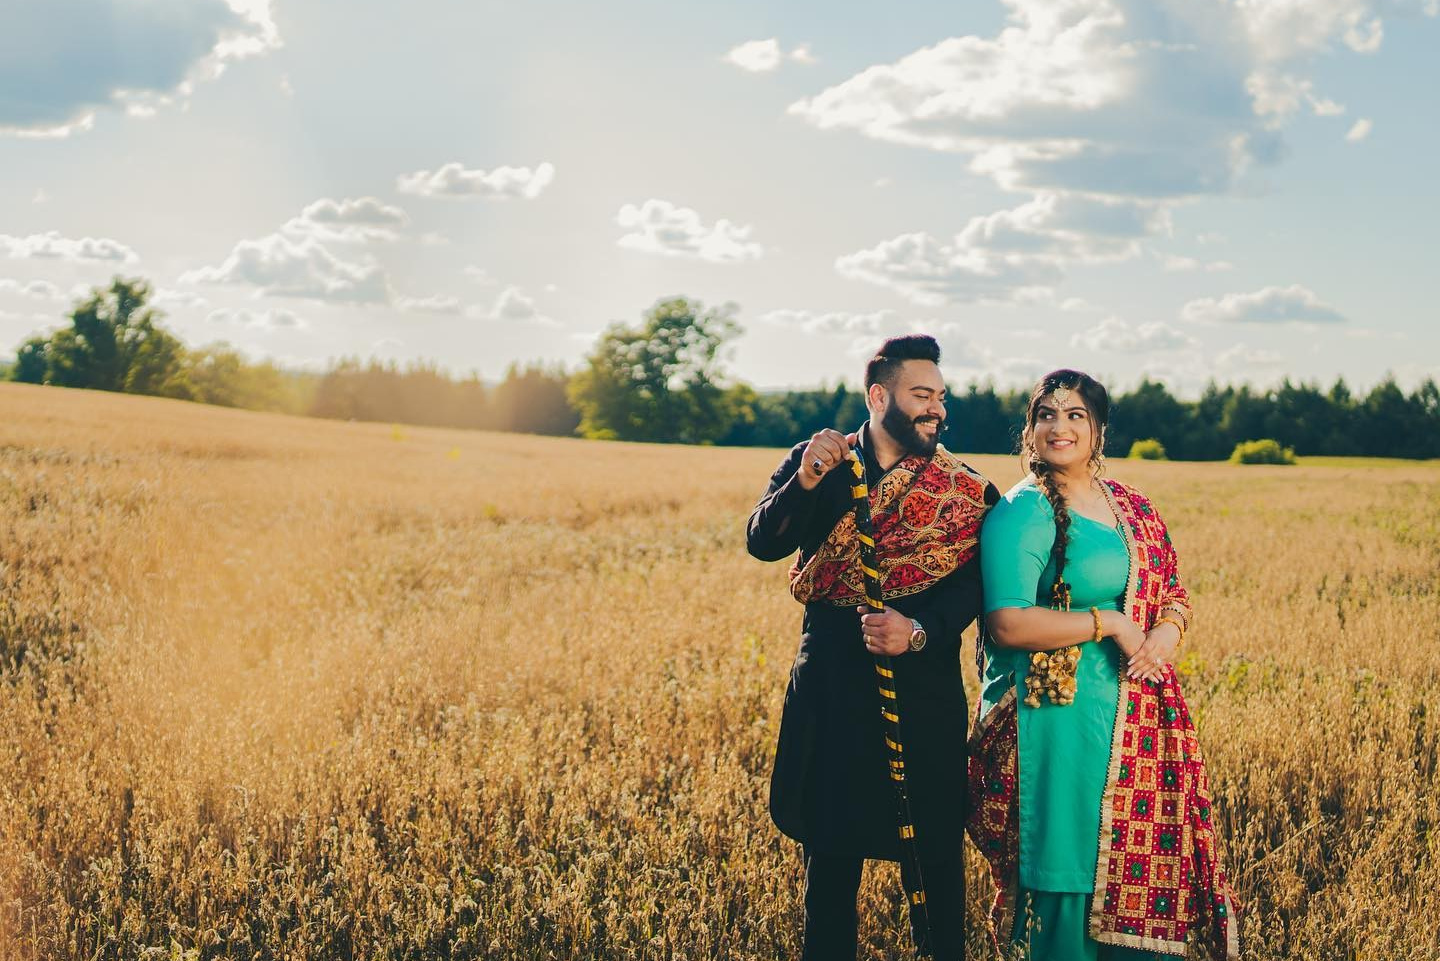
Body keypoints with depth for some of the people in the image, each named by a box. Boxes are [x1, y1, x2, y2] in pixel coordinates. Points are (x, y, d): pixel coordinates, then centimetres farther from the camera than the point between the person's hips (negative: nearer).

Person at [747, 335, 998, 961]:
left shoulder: (961, 490, 2)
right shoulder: (815, 461, 5)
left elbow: (971, 585, -10)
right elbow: (764, 543, -7)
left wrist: (919, 629, -28)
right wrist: (804, 481, -24)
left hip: (923, 691, 0)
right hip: (829, 690, 1)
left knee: (934, 856, 3)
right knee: (829, 856, 9)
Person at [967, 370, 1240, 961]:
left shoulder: (1129, 507, 13)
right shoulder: (1022, 513, -9)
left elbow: (1173, 594, 17)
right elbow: (1007, 624, -18)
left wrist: (1167, 631, -6)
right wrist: (1110, 622, -15)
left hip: (1138, 722, 6)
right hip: (1060, 719, -6)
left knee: (1138, 869, 7)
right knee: (1069, 876, -1)